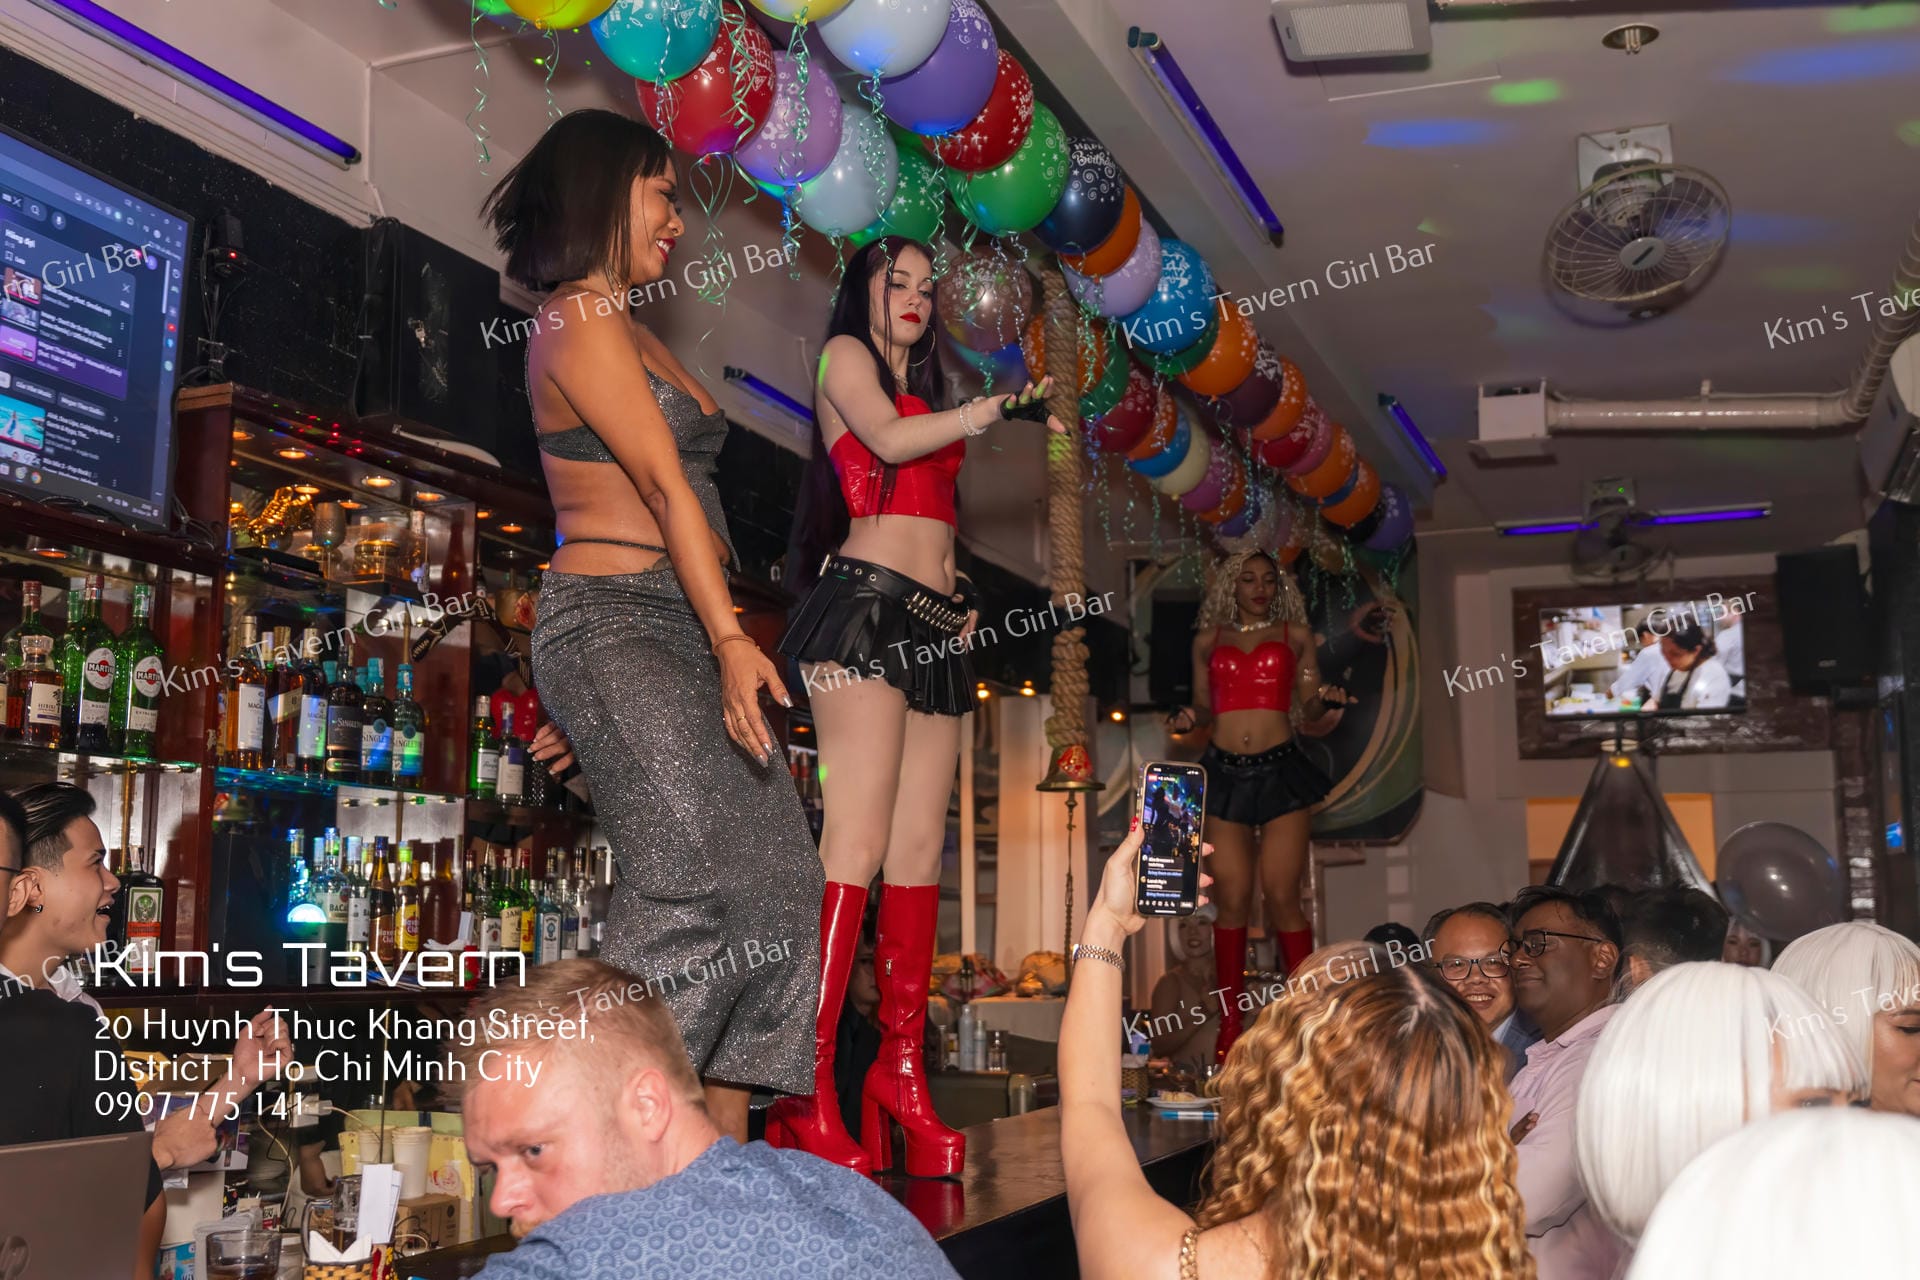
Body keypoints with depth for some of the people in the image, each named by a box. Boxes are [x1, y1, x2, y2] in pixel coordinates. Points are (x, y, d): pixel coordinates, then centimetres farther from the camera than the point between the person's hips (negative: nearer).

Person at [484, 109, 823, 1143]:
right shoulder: (579, 320, -3)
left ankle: (723, 1156, 5)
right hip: (615, 623, -9)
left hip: (680, 629, 9)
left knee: (775, 880, 1)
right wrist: (731, 639, -20)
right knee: (687, 884, -19)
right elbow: (664, 484, -13)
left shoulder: (627, 330, 25)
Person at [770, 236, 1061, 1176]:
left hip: (935, 624, 8)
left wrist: (959, 588, 13)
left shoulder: (925, 391, 29)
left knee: (920, 848, 1)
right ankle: (810, 1083, -17)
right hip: (867, 606, -8)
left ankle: (901, 1070, 5)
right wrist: (999, 405, -9)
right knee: (858, 841, -17)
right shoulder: (844, 356, 8)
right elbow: (891, 440, -10)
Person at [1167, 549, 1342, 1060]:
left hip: (1280, 769, -1)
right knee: (1232, 900, 0)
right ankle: (1229, 1026, 7)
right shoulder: (1209, 640, 14)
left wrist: (1325, 700, -11)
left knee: (1282, 896, -6)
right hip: (1224, 772, 1)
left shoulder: (1295, 635, 12)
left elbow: (1308, 707, 10)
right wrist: (1187, 719, -3)